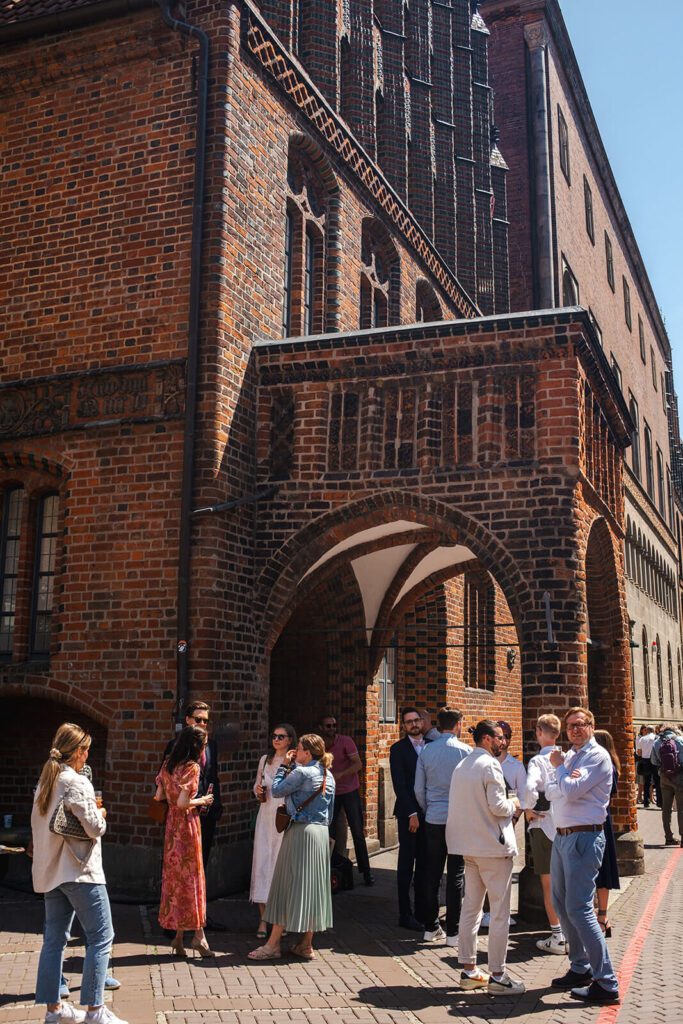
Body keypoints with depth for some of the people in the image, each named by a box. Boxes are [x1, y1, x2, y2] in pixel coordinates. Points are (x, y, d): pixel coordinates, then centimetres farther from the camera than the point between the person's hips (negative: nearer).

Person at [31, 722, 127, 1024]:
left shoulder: (45, 781, 9)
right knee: (101, 937, -2)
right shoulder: (77, 782, -16)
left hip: (51, 870, 9)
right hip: (79, 870, -8)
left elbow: (40, 823, 15)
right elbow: (95, 828, -18)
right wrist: (100, 814, 3)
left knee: (54, 938, 12)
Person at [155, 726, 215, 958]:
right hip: (187, 824, -7)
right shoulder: (192, 767, -15)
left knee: (174, 876, 11)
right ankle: (198, 935, 7)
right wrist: (202, 801, -5)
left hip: (171, 824, 7)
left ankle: (178, 935, 16)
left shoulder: (167, 765, 7)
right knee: (191, 877, 1)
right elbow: (183, 803, -21)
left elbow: (159, 797, 9)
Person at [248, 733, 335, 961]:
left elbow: (277, 790, -5)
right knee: (313, 886, 10)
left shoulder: (301, 772, -13)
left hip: (300, 831, -7)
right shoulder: (328, 775, 10)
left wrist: (285, 766, 3)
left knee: (288, 885, -1)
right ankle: (306, 945, 14)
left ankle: (273, 944, 5)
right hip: (322, 833, 7)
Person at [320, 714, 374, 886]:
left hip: (350, 791, -3)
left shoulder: (346, 741, -10)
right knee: (328, 832, -1)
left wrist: (340, 774, -28)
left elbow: (358, 764, -16)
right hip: (330, 793, 3)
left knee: (358, 833, -1)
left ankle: (365, 872, 7)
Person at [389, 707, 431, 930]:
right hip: (409, 813, -4)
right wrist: (412, 813, -12)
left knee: (424, 864, 7)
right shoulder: (398, 749, -1)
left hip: (429, 813, 4)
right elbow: (399, 784, -7)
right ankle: (405, 914, 7)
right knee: (407, 864, 1)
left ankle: (422, 911, 15)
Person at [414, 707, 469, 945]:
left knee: (432, 874, 10)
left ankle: (431, 927, 18)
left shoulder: (426, 751, 2)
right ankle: (453, 931, 6)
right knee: (456, 876, 3)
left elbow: (419, 789, 4)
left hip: (433, 819, 3)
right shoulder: (465, 751, -8)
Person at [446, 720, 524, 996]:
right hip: (493, 845, -8)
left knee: (470, 908, 13)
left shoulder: (461, 766, 11)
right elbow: (497, 806, -20)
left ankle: (468, 970, 19)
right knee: (500, 912, -1)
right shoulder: (490, 765, -15)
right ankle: (497, 977, 3)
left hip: (470, 847, 8)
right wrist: (514, 805, 1)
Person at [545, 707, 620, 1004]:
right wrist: (566, 779, -15)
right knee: (561, 903, 15)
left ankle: (606, 983, -6)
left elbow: (570, 792, -20)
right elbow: (551, 792, 4)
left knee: (579, 908, -11)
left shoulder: (597, 756, -12)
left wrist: (559, 768, -4)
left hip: (584, 837, -9)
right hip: (562, 835, 9)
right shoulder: (569, 757, 14)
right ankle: (581, 968, 28)